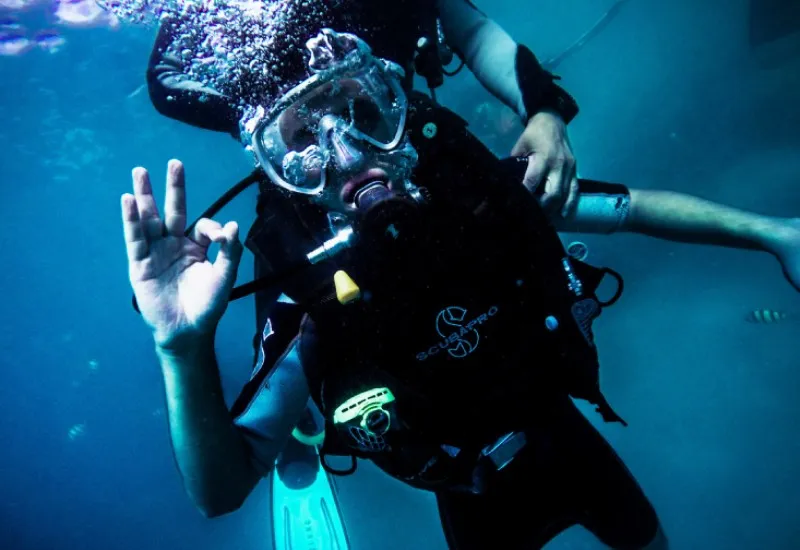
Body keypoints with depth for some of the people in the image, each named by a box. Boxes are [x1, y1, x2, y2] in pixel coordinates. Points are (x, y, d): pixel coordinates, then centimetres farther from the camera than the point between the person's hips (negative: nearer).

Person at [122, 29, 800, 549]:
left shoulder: (478, 189, -24)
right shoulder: (316, 314, -31)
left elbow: (631, 207, -10)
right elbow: (220, 490, -33)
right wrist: (185, 350, -50)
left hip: (560, 432, 3)